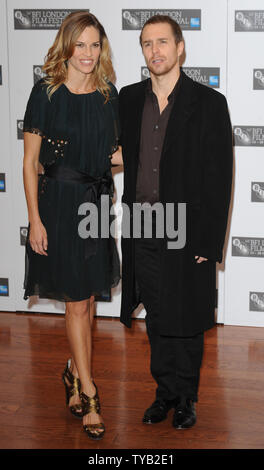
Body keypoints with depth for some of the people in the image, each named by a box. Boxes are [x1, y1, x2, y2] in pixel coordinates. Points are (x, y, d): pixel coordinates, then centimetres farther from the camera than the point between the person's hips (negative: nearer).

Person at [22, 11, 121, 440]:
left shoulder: (108, 93, 6)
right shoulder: (47, 93, -8)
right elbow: (30, 161, -7)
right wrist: (35, 220, -11)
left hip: (98, 200, 5)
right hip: (60, 201, -5)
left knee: (87, 299, 13)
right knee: (77, 303, 0)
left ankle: (75, 373, 31)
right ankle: (89, 395, 10)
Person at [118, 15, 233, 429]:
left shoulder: (209, 103, -5)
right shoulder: (129, 99, 7)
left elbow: (220, 177, -7)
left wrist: (209, 243, -11)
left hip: (187, 234, -3)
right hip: (142, 230, 3)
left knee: (186, 322, 8)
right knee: (157, 318, 13)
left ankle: (186, 398, 27)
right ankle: (166, 391, 30)